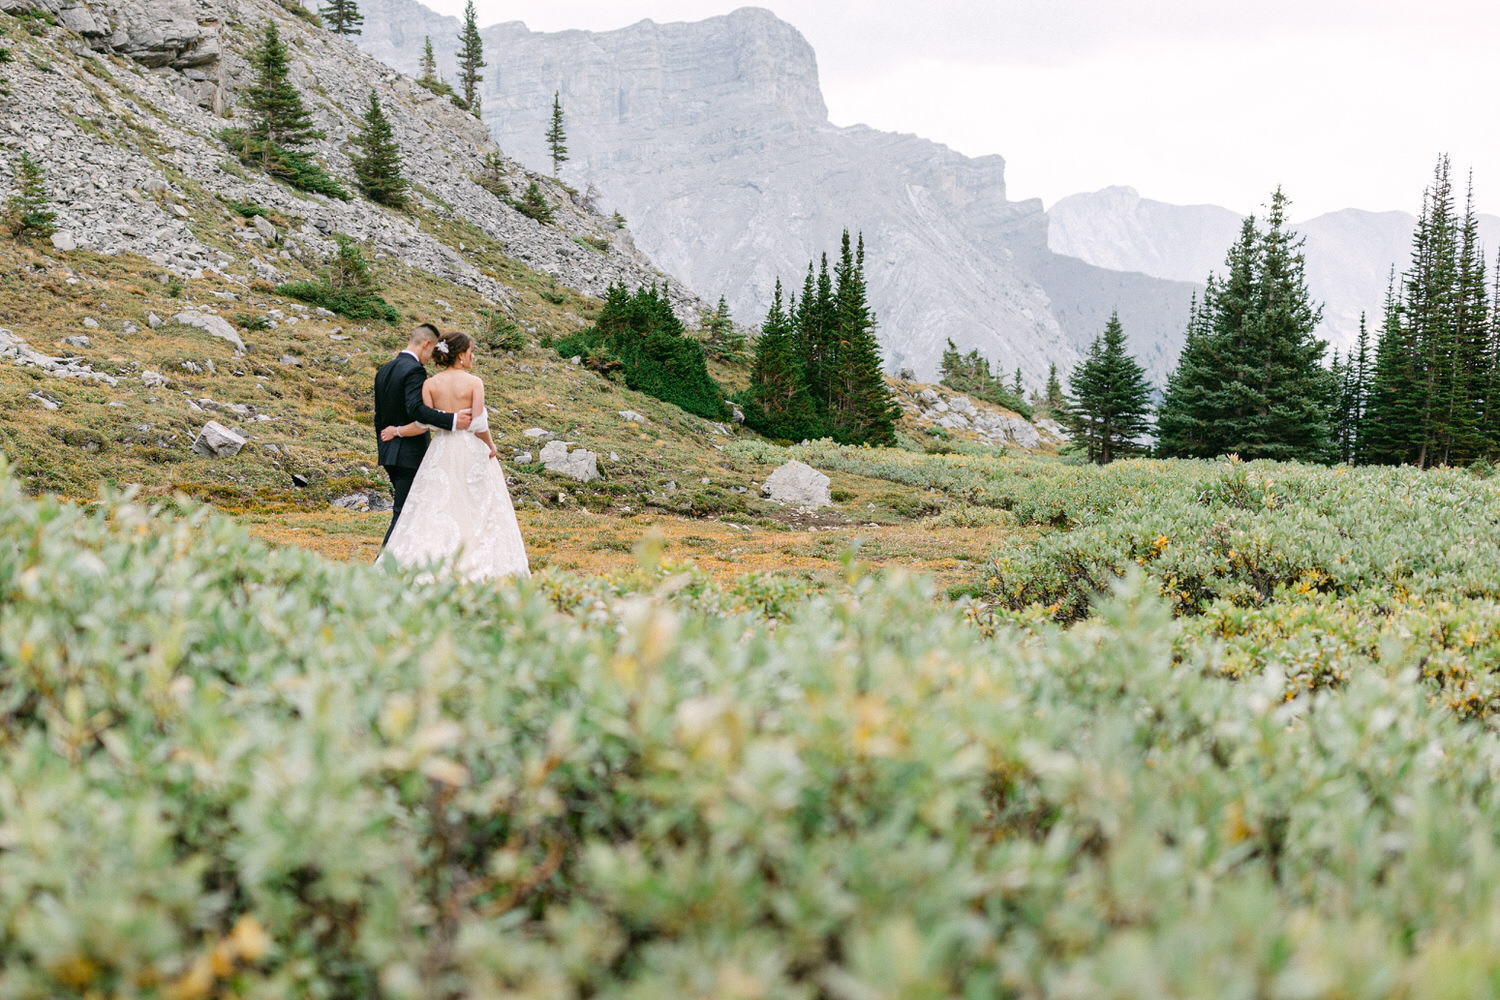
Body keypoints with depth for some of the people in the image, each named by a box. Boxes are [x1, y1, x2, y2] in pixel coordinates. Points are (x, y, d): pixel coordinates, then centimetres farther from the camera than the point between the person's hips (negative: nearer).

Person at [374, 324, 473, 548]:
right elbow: (415, 408, -31)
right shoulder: (414, 370, -15)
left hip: (389, 453, 9)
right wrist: (452, 420, -38)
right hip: (410, 454, -9)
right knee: (403, 513, -6)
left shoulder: (384, 370, 13)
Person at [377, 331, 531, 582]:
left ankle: (420, 561, -5)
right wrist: (491, 446, 3)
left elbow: (423, 423, -6)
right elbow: (479, 424, -13)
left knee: (436, 507, 4)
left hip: (441, 450, 2)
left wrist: (397, 431, 9)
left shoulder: (430, 384, -1)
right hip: (472, 449, -2)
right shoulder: (474, 382, -7)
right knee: (479, 507, 7)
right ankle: (483, 567, 6)